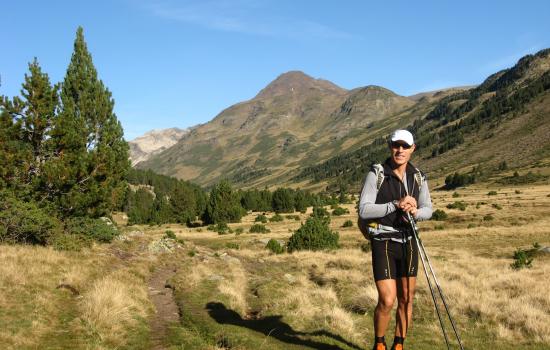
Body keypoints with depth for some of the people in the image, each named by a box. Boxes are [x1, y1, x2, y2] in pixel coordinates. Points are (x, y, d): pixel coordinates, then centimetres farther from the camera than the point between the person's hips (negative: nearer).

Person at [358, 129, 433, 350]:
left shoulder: (418, 177, 3)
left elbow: (428, 210, 6)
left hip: (408, 242, 5)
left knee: (406, 299, 9)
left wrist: (415, 211, -18)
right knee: (387, 300, -9)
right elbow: (364, 210, -16)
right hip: (383, 243, -4)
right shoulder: (376, 174, -11)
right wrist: (395, 205, -27)